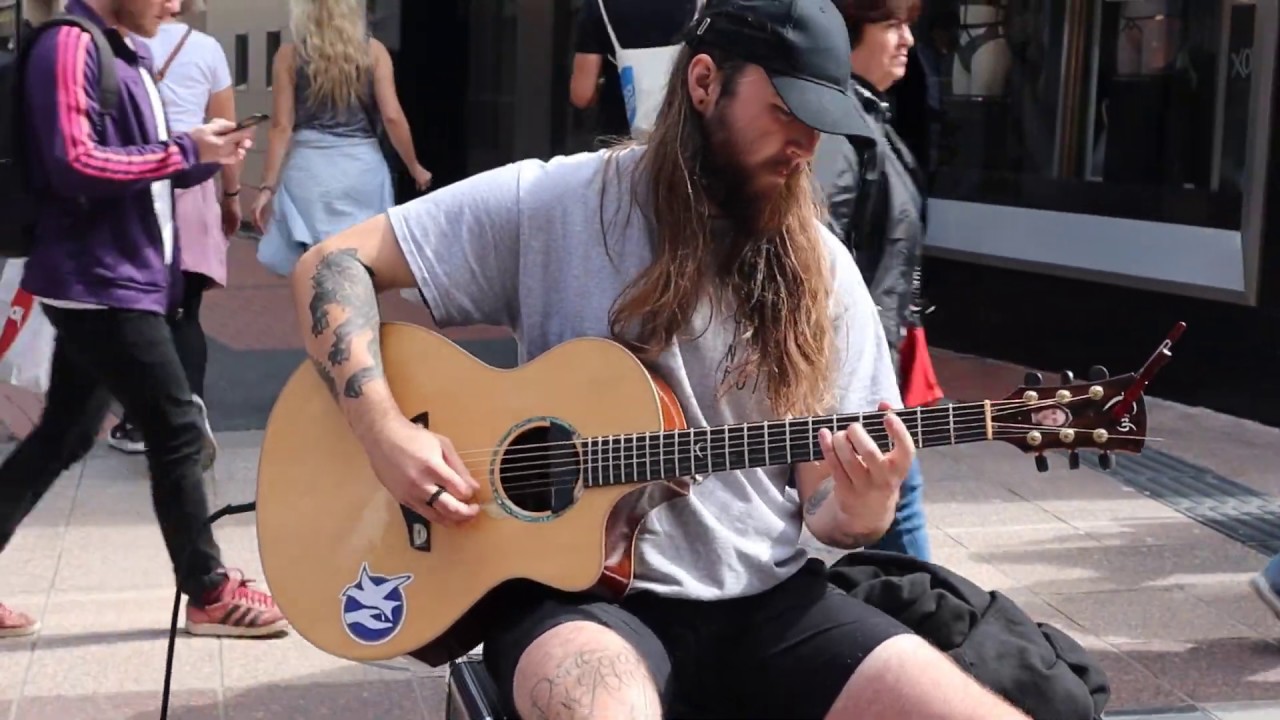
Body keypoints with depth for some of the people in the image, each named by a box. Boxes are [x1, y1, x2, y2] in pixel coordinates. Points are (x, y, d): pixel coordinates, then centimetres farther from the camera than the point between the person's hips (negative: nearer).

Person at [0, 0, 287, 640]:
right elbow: (74, 166, -23)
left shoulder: (127, 52, 15)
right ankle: (209, 592, 8)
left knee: (63, 436, 13)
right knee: (176, 429, -3)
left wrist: (205, 157, 4)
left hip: (119, 279, 10)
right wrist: (184, 151, -19)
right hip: (98, 282, -10)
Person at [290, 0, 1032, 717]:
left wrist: (864, 510, -17)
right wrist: (385, 431, -16)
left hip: (765, 598, 4)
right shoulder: (556, 203, -5)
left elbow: (825, 504, 7)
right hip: (580, 588, -4)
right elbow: (334, 264, -2)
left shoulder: (819, 268, 4)